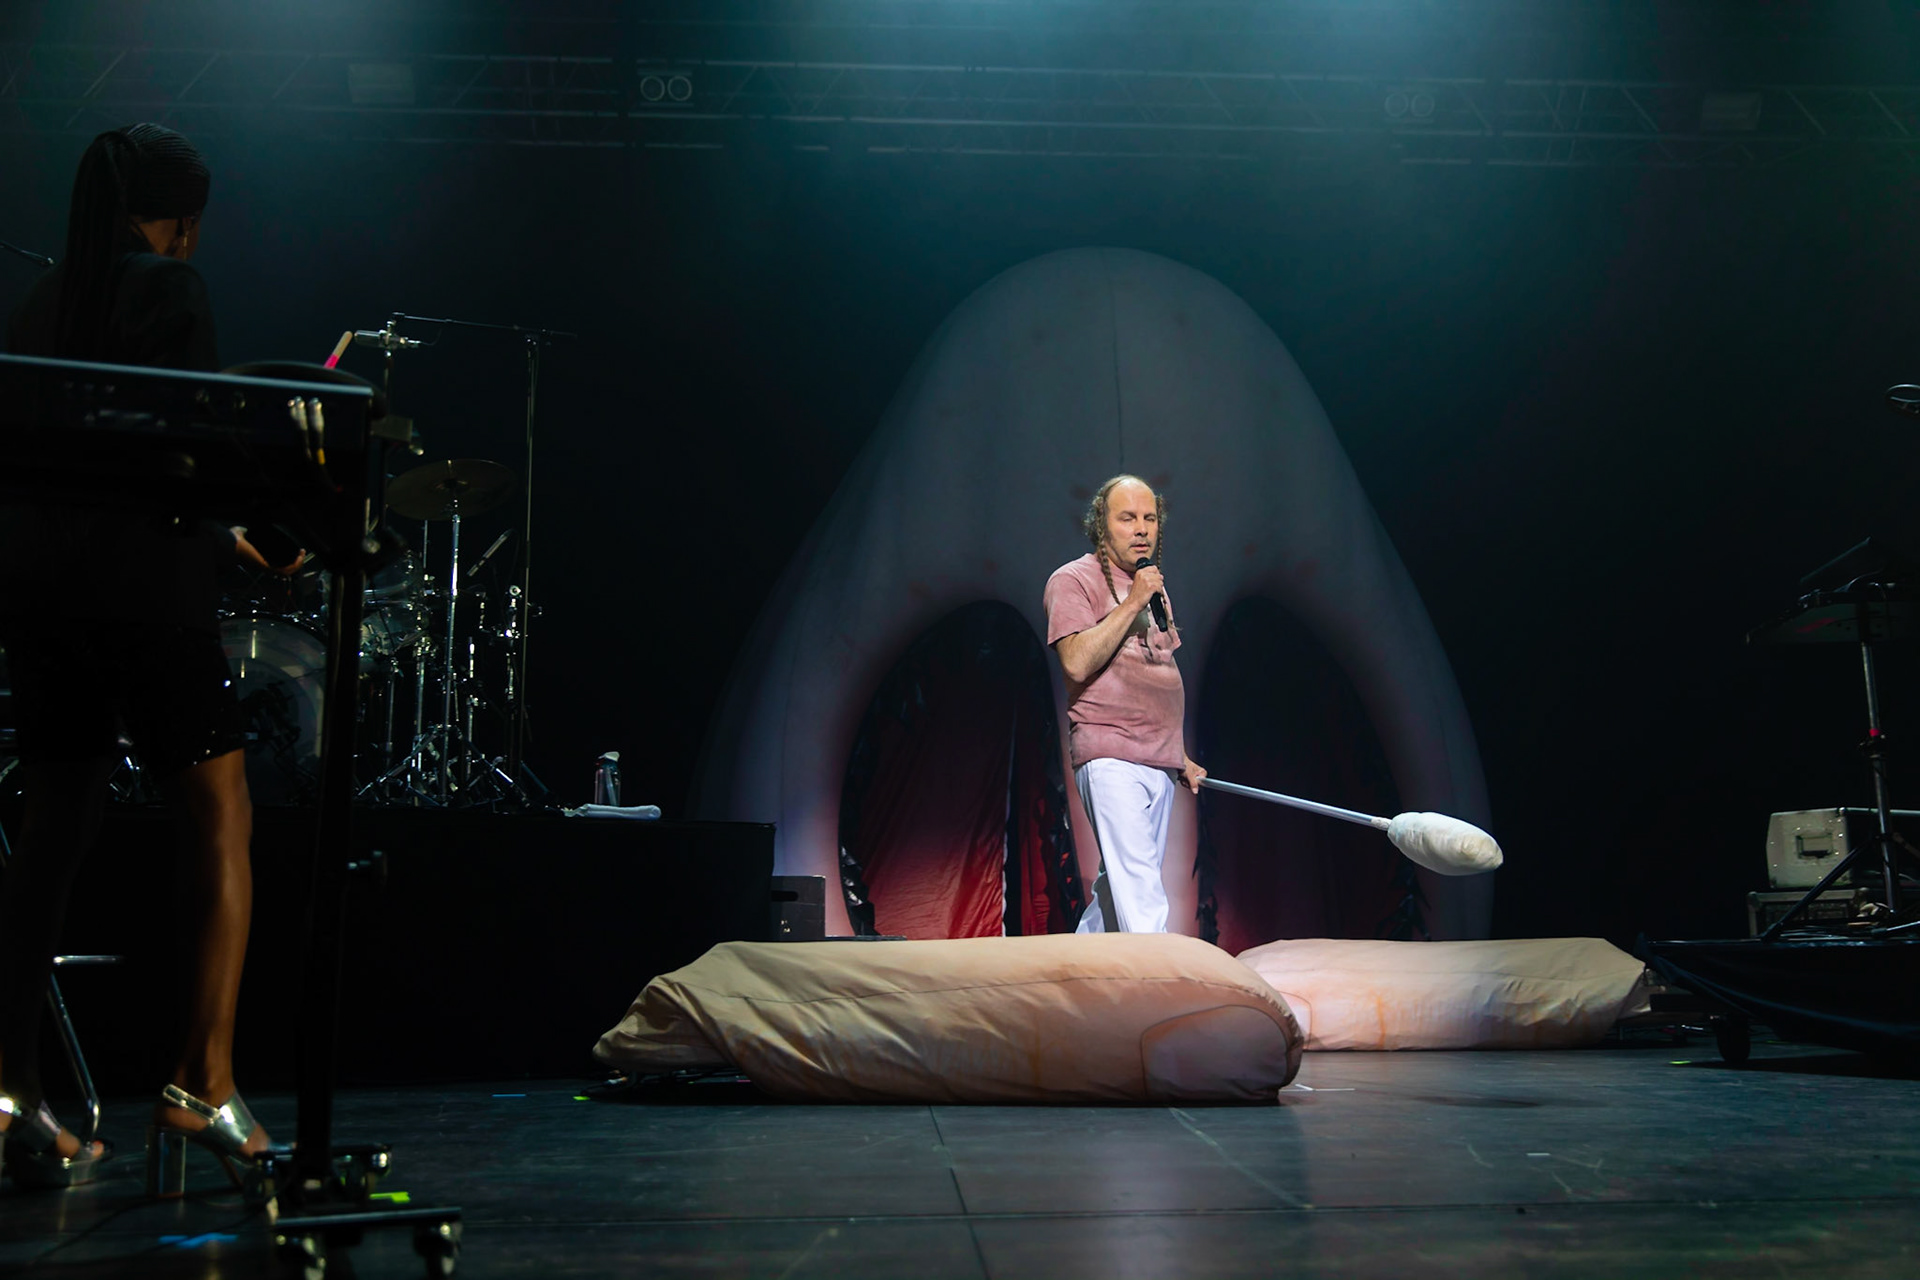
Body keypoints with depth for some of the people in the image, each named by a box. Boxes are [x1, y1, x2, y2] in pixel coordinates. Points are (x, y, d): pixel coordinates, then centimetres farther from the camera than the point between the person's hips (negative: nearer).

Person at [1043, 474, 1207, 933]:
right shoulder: (1073, 580, -2)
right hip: (1110, 759, -8)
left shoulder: (1152, 584, 22)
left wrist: (1179, 756, 25)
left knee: (1120, 884, 7)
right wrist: (1132, 604, -16)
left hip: (1159, 763, 8)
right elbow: (1077, 663, -17)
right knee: (1139, 887, -16)